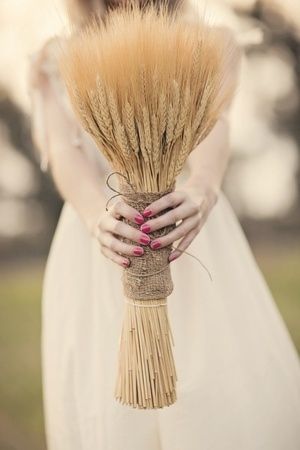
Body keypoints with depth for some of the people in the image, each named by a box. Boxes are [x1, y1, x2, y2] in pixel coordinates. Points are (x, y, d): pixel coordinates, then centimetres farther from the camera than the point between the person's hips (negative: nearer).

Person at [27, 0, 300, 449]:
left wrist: (203, 188, -33)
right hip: (97, 252, 0)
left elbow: (214, 125, -9)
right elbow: (64, 153, -7)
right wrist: (97, 216, -30)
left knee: (244, 406, -12)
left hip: (199, 240, 0)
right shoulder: (53, 62, 10)